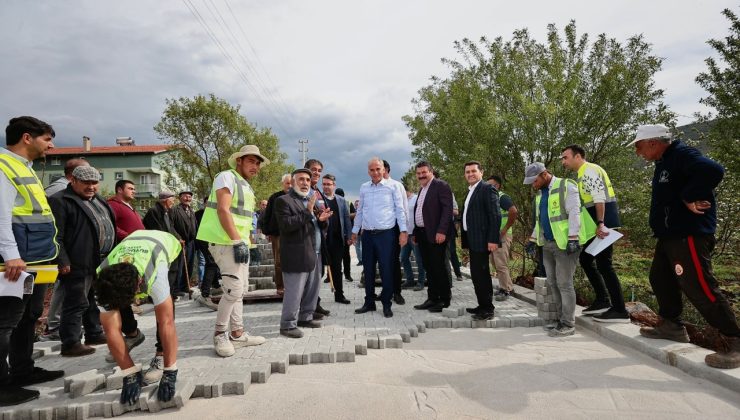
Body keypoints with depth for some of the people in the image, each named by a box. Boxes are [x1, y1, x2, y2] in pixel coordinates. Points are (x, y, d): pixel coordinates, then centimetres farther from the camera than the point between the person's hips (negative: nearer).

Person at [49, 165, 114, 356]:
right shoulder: (60, 201, -9)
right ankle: (70, 344, 4)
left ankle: (94, 333, 28)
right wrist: (63, 261, -20)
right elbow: (55, 235, -15)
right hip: (79, 264, -9)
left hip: (102, 262, 9)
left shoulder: (98, 200, 18)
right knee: (77, 303, -4)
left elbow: (109, 226, 24)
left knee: (95, 300, 17)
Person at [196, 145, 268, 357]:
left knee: (239, 289, 12)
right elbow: (223, 210, -19)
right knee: (234, 288, -12)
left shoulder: (247, 186, 20)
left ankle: (237, 334, 21)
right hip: (226, 242, -10)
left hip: (240, 242, 10)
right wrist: (237, 241, -24)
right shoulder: (227, 177, -8)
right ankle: (220, 335, 3)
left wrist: (245, 242, 15)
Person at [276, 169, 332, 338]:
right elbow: (285, 225, -20)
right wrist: (308, 211, -23)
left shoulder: (311, 200, 18)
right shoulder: (283, 200, -8)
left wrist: (322, 219, -3)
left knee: (312, 290, 17)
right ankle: (287, 325, 10)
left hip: (314, 254, 9)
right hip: (297, 256, -8)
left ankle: (305, 317, 32)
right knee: (294, 293, -2)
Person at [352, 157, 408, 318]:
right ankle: (369, 302, 23)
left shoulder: (392, 187, -2)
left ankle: (386, 304, 14)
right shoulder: (363, 188, 9)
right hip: (367, 234, 4)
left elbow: (400, 210, -2)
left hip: (386, 234, -4)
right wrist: (355, 231, 16)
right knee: (368, 270, 10)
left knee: (386, 270, 0)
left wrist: (403, 231, -8)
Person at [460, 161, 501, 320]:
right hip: (472, 240, 9)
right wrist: (466, 239, 13)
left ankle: (488, 310, 5)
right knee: (476, 274, 13)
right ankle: (482, 306, 23)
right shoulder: (470, 191, 18)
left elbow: (495, 215, -16)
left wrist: (493, 239, -21)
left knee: (482, 274, -5)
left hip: (482, 240, -9)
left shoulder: (487, 188, -9)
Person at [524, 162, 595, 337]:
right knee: (553, 283, 10)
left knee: (564, 284, -5)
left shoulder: (566, 186, -9)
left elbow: (574, 213, -16)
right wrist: (533, 240, 22)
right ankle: (561, 319, 19)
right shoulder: (540, 193, 16)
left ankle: (568, 324, 3)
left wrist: (573, 238, -22)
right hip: (547, 244, 8)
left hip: (565, 243, -8)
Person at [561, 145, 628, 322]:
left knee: (603, 264, -8)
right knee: (585, 259, 14)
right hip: (597, 223, 10)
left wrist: (600, 224, -27)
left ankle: (620, 311, -1)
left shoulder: (589, 170, -11)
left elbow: (599, 198, -22)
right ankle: (603, 301, 20)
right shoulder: (583, 173, 20)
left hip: (603, 222, -10)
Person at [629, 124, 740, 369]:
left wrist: (690, 197, -22)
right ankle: (671, 326, 30)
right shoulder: (664, 163, 16)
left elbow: (712, 171, -32)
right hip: (669, 236, 11)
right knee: (660, 279, 17)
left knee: (699, 288, -11)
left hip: (689, 236, -10)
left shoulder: (682, 155, -15)